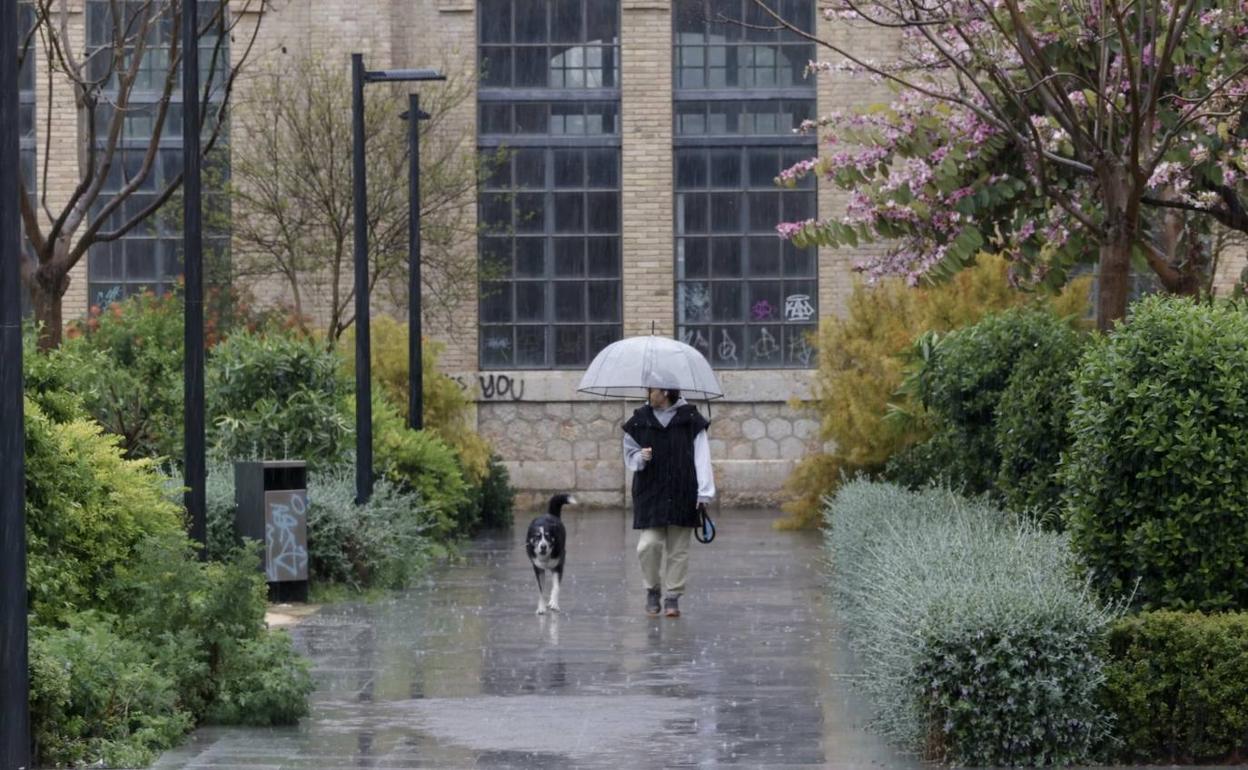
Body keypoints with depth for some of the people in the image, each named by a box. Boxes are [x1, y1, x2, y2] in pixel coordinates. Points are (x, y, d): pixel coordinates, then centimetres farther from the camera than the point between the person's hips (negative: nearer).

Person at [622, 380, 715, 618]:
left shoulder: (690, 420, -1)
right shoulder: (640, 421, 5)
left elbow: (701, 457, -2)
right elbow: (629, 454, 15)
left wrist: (704, 493, -9)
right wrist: (640, 458, -9)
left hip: (682, 495, -1)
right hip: (650, 493, 1)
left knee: (678, 549, 2)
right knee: (649, 545, -9)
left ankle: (673, 598, 12)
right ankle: (652, 590, 12)